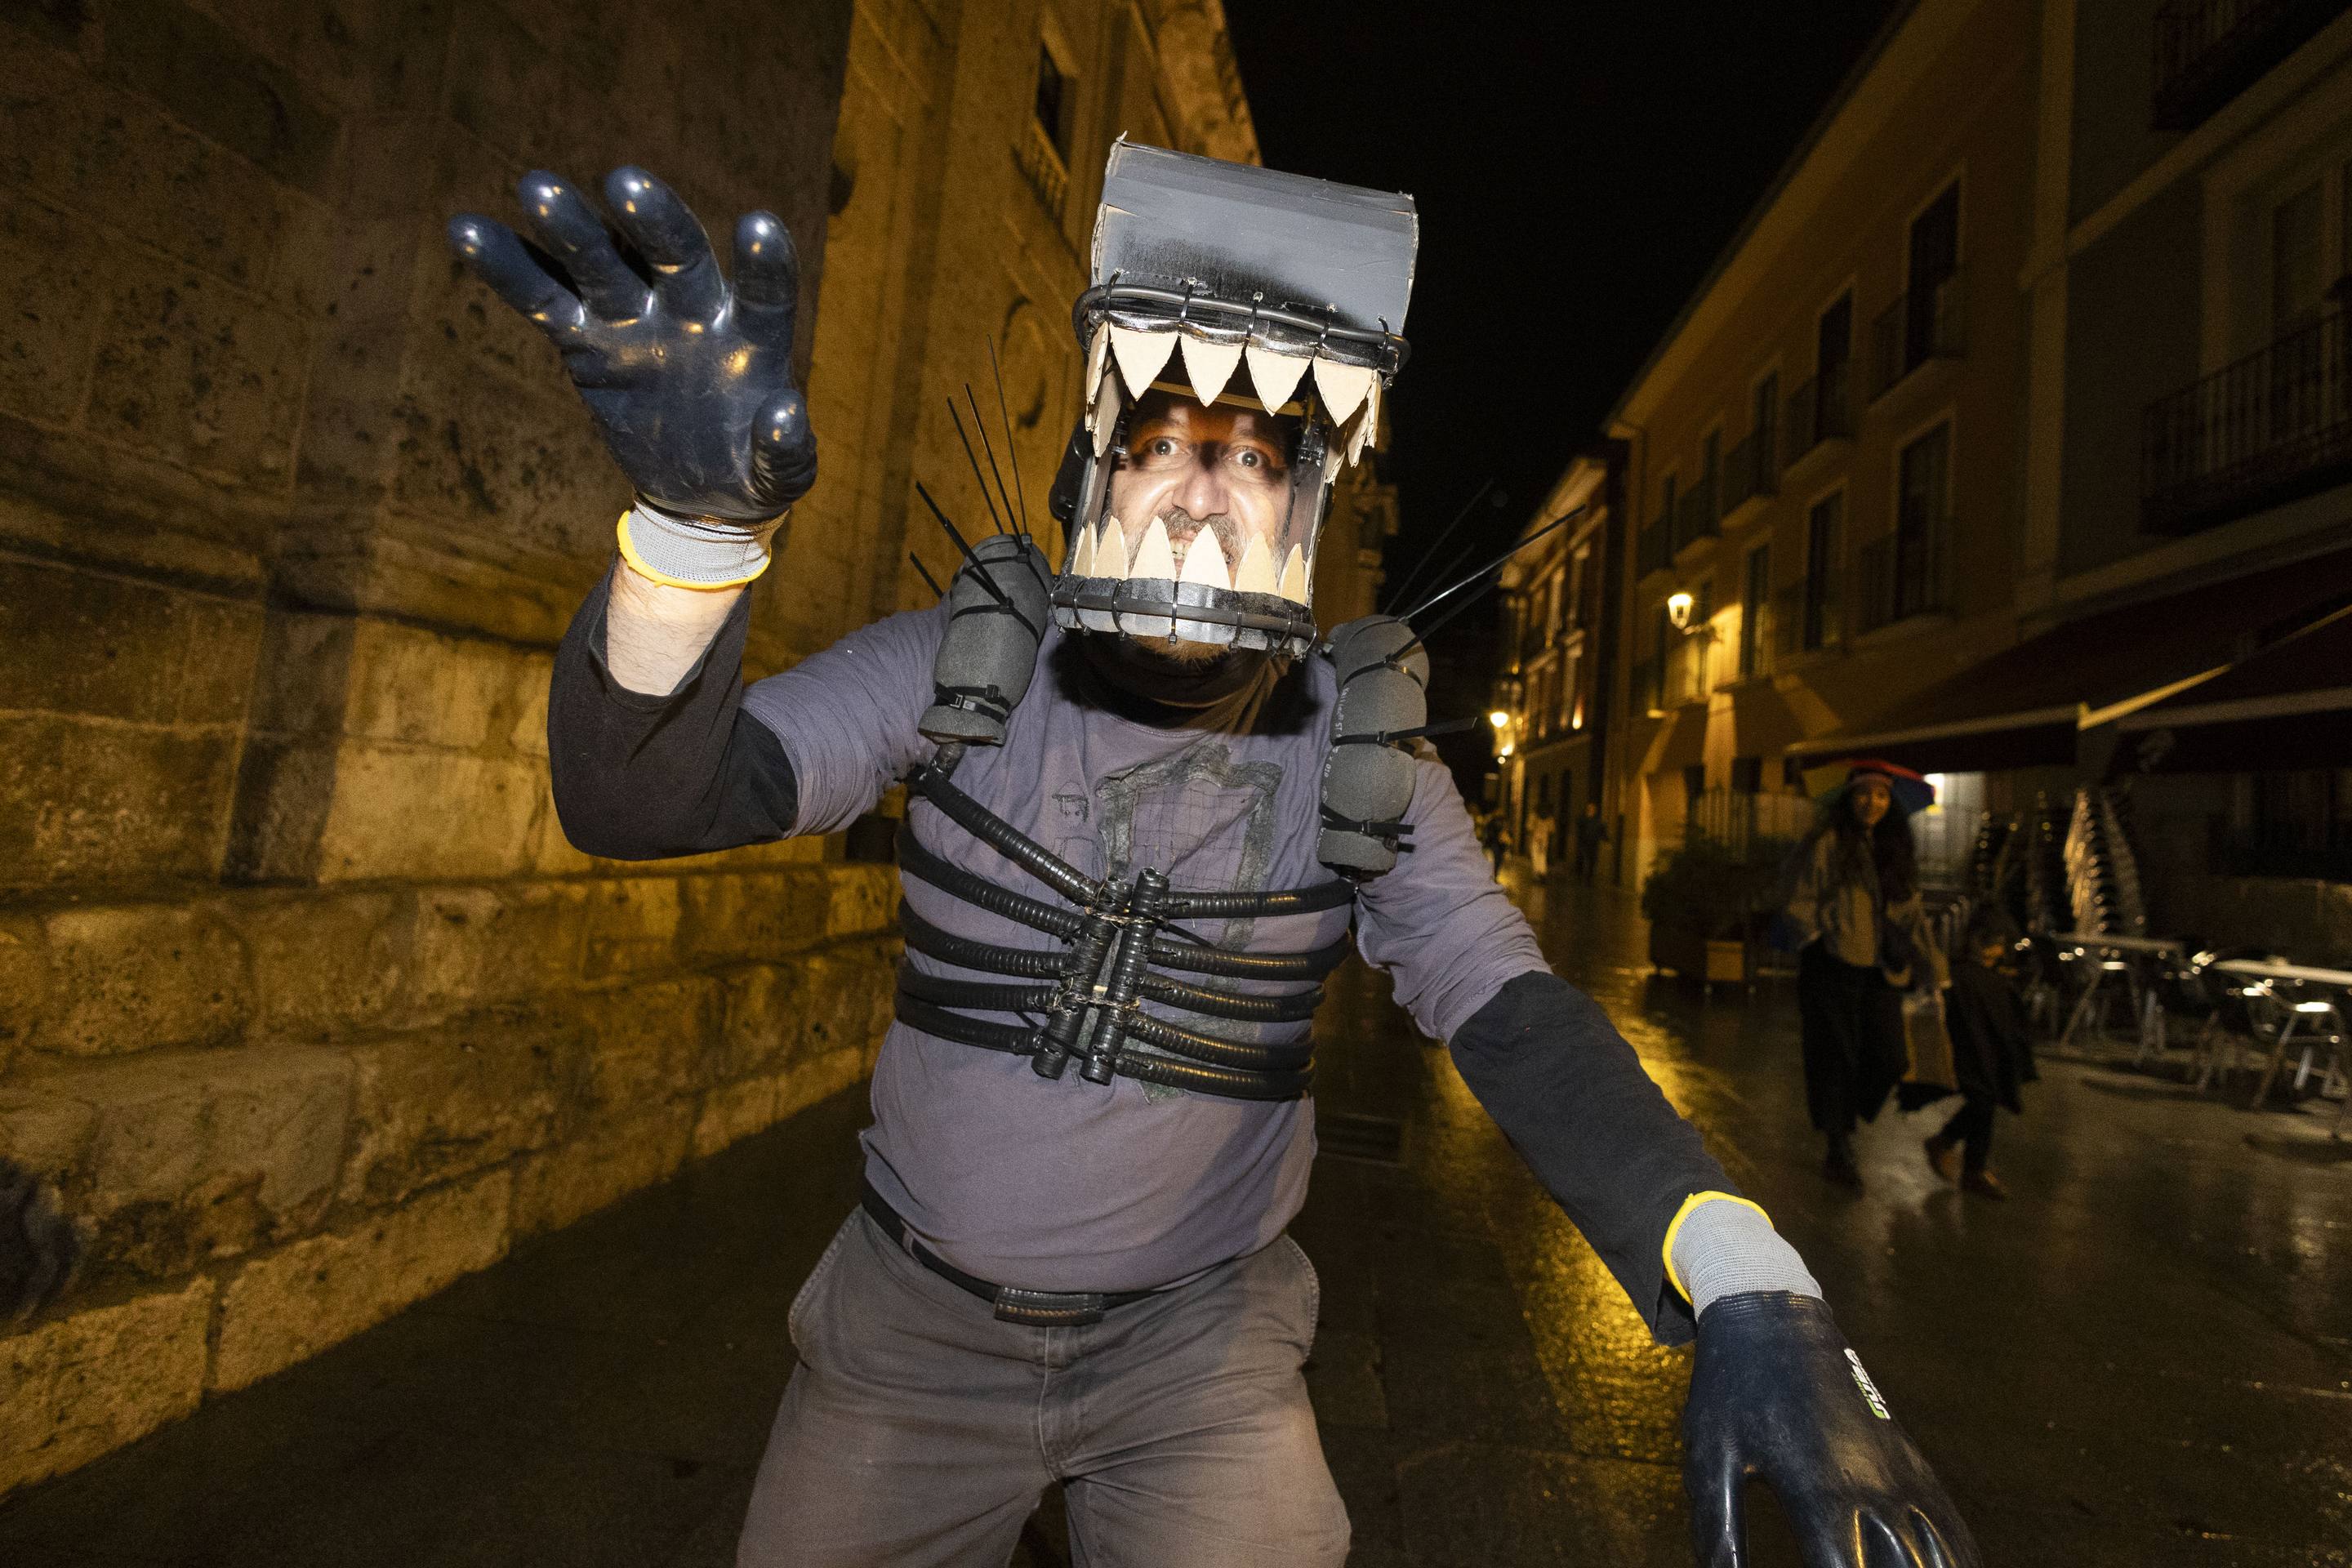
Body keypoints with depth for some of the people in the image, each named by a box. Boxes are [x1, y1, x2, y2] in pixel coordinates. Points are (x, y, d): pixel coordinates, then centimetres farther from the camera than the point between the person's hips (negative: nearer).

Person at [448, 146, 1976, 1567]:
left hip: (1201, 1343, 0)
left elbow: (1518, 1020, -18)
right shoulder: (968, 664, -12)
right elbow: (641, 798, -20)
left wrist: (1745, 1287, -34)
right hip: (914, 1319, 2)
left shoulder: (1361, 753, -11)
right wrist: (699, 521, -39)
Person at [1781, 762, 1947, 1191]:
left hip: (1881, 972, 5)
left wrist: (1933, 970, 7)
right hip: (1834, 967, -5)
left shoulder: (1895, 850, 15)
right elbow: (1802, 903, -4)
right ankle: (1839, 1151, 12)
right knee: (1836, 1056, 0)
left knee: (1887, 1059, 1)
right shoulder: (1826, 843, -2)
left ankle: (1842, 1122, 26)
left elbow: (1911, 914, 14)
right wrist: (1811, 945, -17)